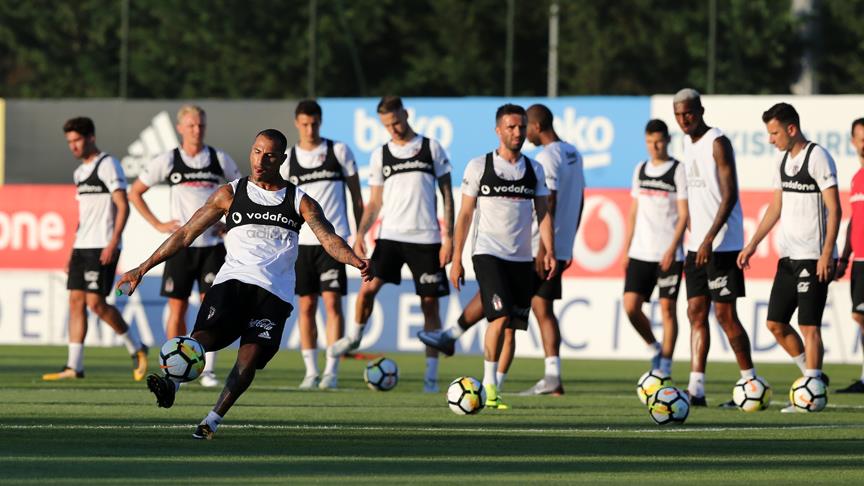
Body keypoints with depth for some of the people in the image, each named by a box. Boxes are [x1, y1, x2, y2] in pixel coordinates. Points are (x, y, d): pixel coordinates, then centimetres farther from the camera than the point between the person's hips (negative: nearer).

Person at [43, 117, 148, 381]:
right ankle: (74, 367, 1)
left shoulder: (107, 166, -8)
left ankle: (136, 348, 4)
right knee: (76, 300, 2)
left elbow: (123, 206, -14)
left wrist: (113, 242, -22)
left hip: (102, 247, -9)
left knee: (95, 302, -12)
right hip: (82, 247, 9)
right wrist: (74, 251, 21)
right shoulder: (80, 171, 17)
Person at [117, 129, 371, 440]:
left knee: (251, 356, -18)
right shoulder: (231, 194, 14)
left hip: (274, 291, 0)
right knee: (204, 334, -27)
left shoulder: (300, 201, 13)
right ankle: (171, 384, -44)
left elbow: (328, 238, -1)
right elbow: (186, 233, 16)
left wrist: (355, 261, -23)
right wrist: (144, 268, 13)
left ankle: (214, 418, -15)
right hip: (233, 279, 0)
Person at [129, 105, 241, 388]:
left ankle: (208, 370, -5)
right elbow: (135, 193, 9)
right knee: (177, 308, 1)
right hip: (181, 245, 0)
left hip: (213, 245, 0)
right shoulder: (167, 162, 1)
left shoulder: (220, 160, 5)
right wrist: (157, 224, 1)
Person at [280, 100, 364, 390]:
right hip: (302, 240, 2)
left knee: (332, 301, -9)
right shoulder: (288, 160, 8)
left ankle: (332, 371, -8)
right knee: (306, 306, 3)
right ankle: (310, 371, 7)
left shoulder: (339, 152, 3)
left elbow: (356, 196, 7)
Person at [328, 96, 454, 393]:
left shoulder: (432, 149, 4)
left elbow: (447, 195, 5)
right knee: (368, 287, -17)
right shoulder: (380, 156, 10)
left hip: (426, 237, -1)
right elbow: (375, 202, 13)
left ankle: (431, 374, 4)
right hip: (390, 235, 1)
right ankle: (354, 336, 11)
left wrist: (448, 237, -3)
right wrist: (360, 233, -2)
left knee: (430, 304, -1)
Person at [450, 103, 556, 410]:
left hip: (522, 258, 4)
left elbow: (543, 213, 12)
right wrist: (456, 259, -1)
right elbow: (465, 214, 3)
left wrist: (549, 252, -2)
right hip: (488, 254, -4)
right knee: (500, 317, -20)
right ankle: (489, 384, -14)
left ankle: (495, 387, 15)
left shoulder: (534, 170, 11)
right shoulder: (479, 166, 1)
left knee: (514, 325, 3)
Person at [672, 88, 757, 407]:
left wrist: (710, 238, -24)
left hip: (722, 245, -8)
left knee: (725, 314, -6)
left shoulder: (717, 143, -11)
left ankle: (751, 383, 4)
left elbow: (729, 195, -18)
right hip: (697, 246, 8)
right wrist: (695, 240, 19)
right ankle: (696, 389, 0)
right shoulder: (688, 143, 15)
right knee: (696, 313, 2)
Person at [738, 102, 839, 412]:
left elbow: (834, 209, -15)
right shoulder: (785, 161, 14)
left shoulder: (818, 158, -12)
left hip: (813, 258, -9)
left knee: (809, 325, -8)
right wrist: (753, 244, 16)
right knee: (776, 323, 8)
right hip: (788, 256, 9)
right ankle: (814, 377, 19)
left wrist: (826, 254, -21)